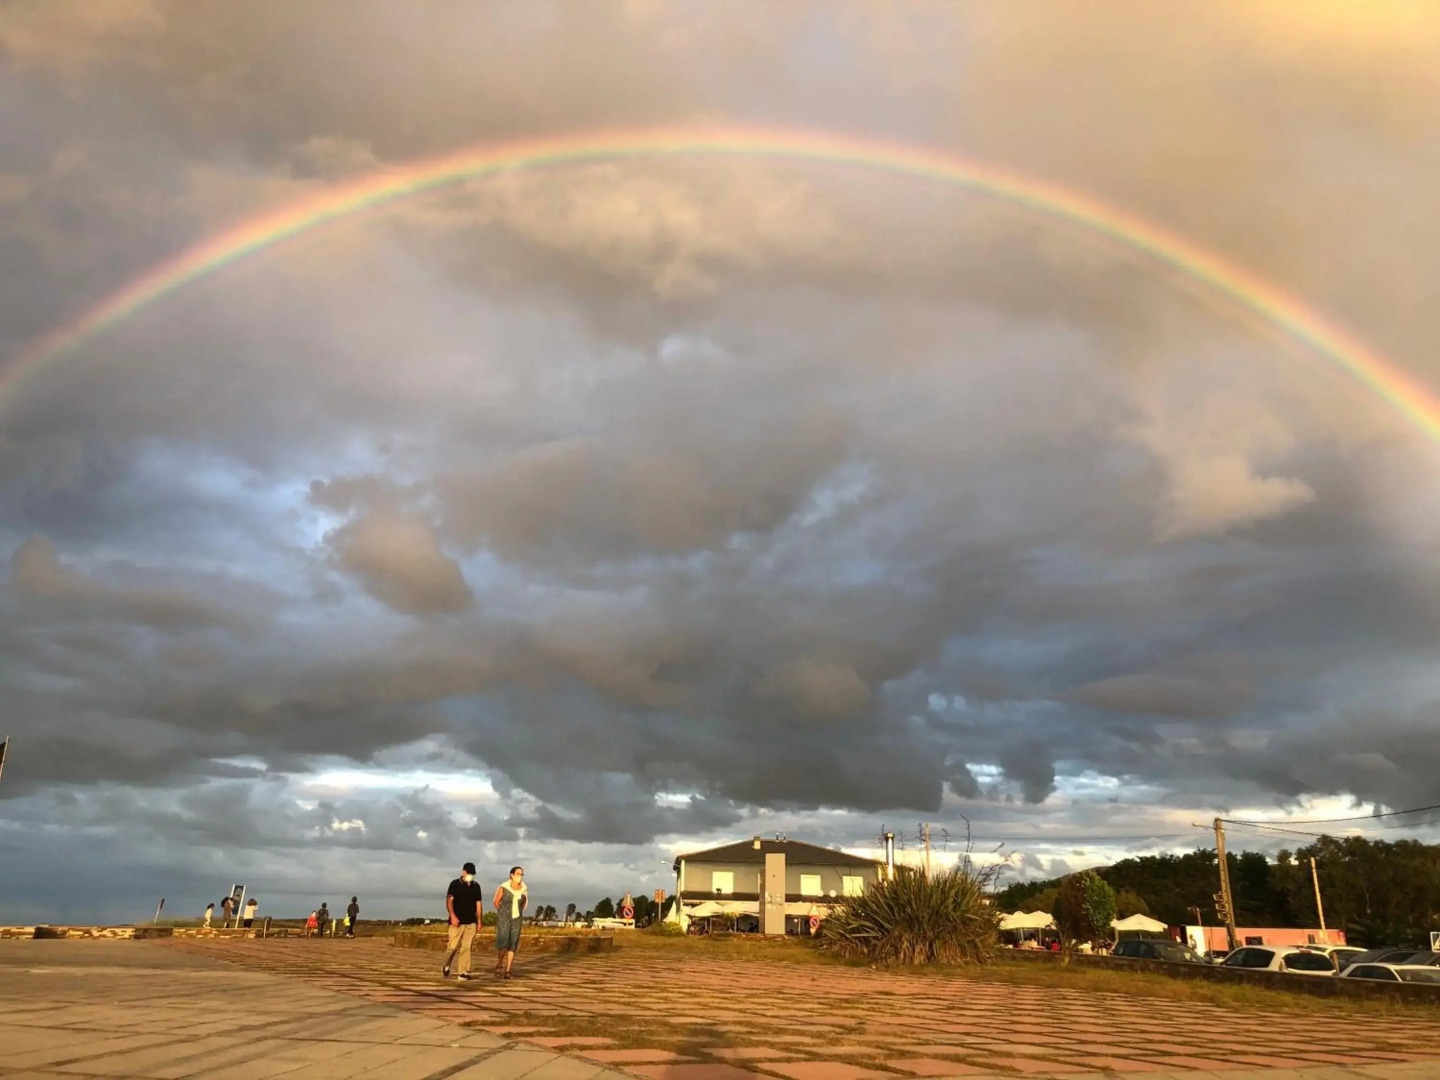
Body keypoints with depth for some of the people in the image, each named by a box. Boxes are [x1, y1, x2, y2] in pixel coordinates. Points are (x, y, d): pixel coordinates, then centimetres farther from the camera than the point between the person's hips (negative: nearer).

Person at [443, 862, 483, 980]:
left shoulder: (476, 886, 12)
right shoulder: (455, 884, -1)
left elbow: (478, 903, 14)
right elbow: (449, 900, -9)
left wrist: (479, 920, 9)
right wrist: (452, 916, -21)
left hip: (471, 922, 4)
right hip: (457, 921, -4)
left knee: (467, 947, -1)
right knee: (453, 946, -5)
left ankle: (463, 972, 1)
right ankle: (446, 966, 19)